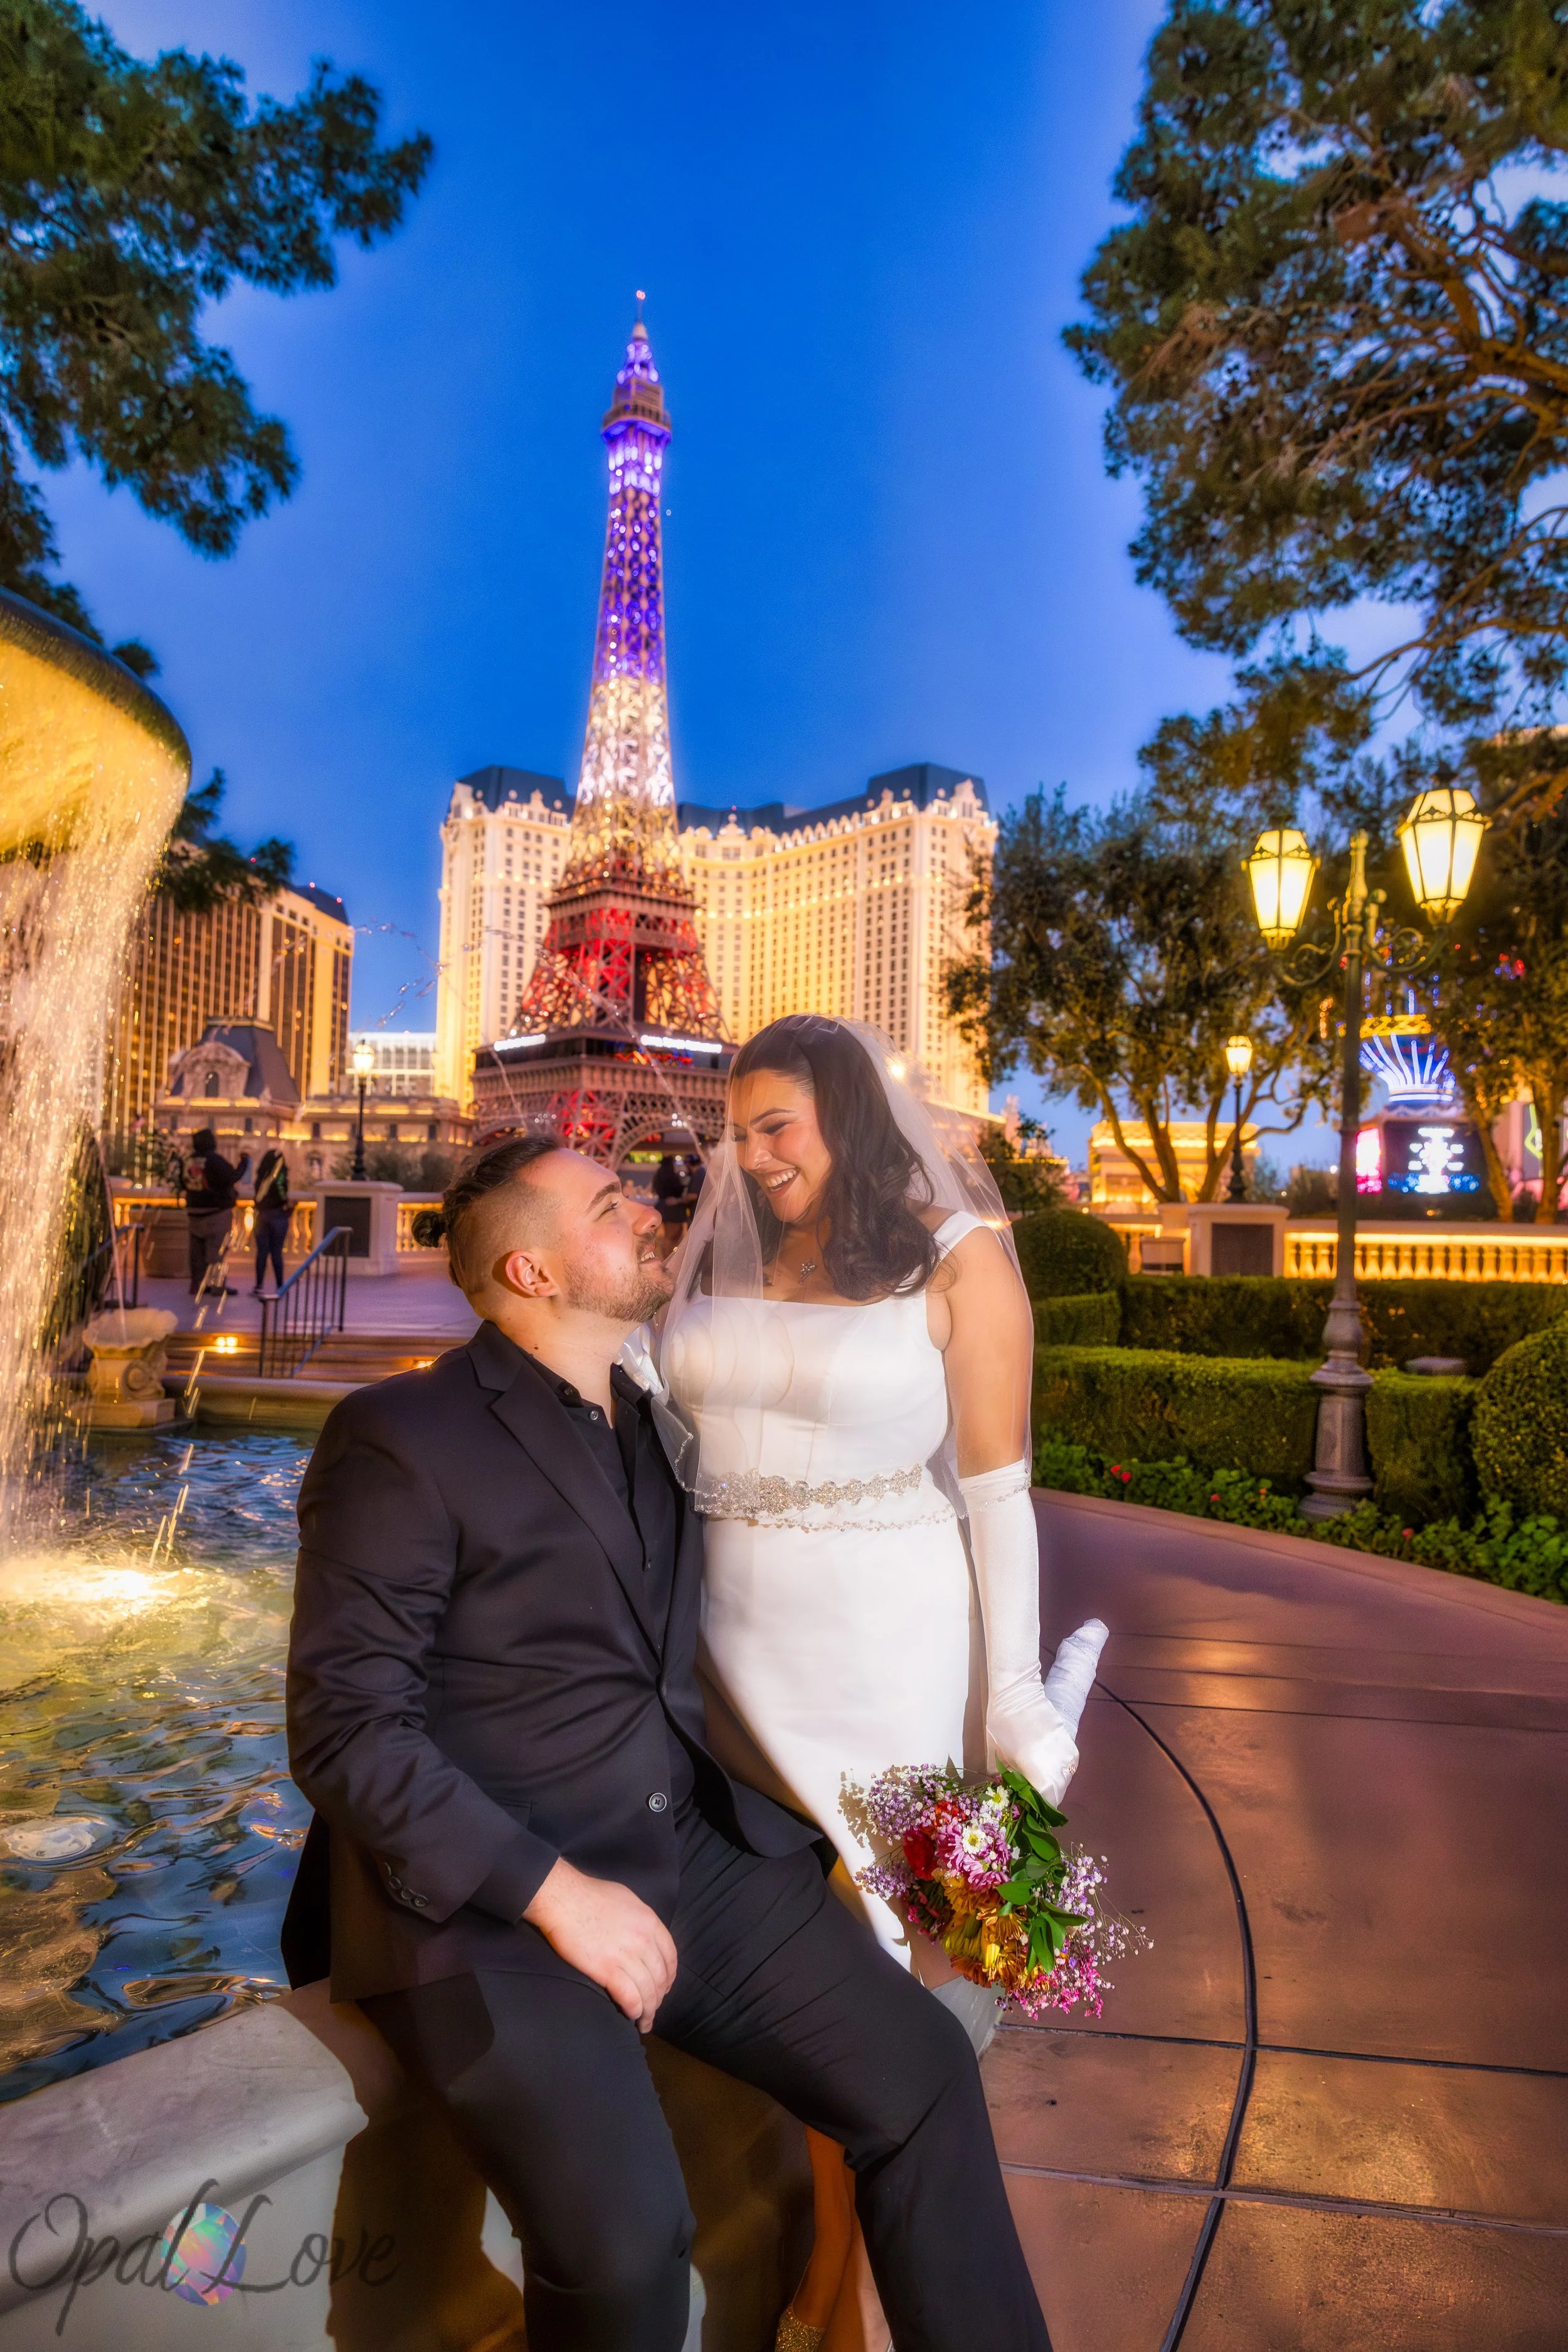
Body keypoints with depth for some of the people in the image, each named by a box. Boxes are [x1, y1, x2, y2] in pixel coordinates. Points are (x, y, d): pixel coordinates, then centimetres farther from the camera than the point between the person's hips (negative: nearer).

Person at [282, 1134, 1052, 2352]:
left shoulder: (656, 1424, 13)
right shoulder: (399, 1436, -10)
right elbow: (348, 1729, -14)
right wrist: (556, 1890, -19)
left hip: (693, 1856, 6)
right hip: (489, 1896, -6)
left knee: (922, 2069, -5)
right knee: (626, 2236, -24)